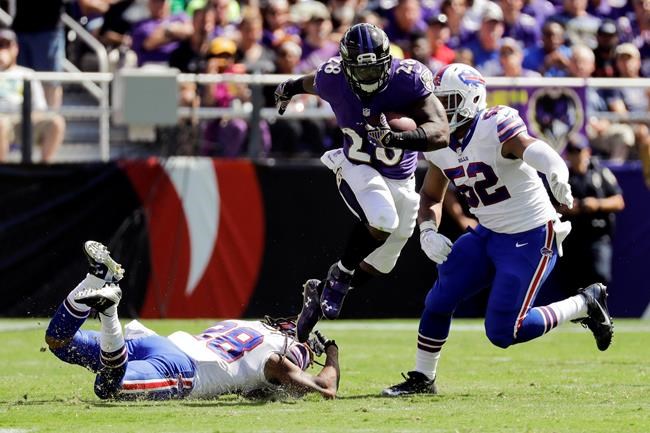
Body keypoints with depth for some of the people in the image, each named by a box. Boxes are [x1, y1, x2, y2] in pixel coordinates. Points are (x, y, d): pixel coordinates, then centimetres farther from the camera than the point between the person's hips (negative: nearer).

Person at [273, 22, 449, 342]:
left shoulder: (408, 79, -26)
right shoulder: (333, 79, -19)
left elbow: (440, 133, -35)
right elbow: (311, 82, 8)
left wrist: (398, 138, -52)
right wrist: (289, 88, 31)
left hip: (400, 180, 2)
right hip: (357, 169, -2)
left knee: (377, 265, 12)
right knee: (383, 222, -33)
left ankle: (320, 292, 37)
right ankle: (340, 276, -9)